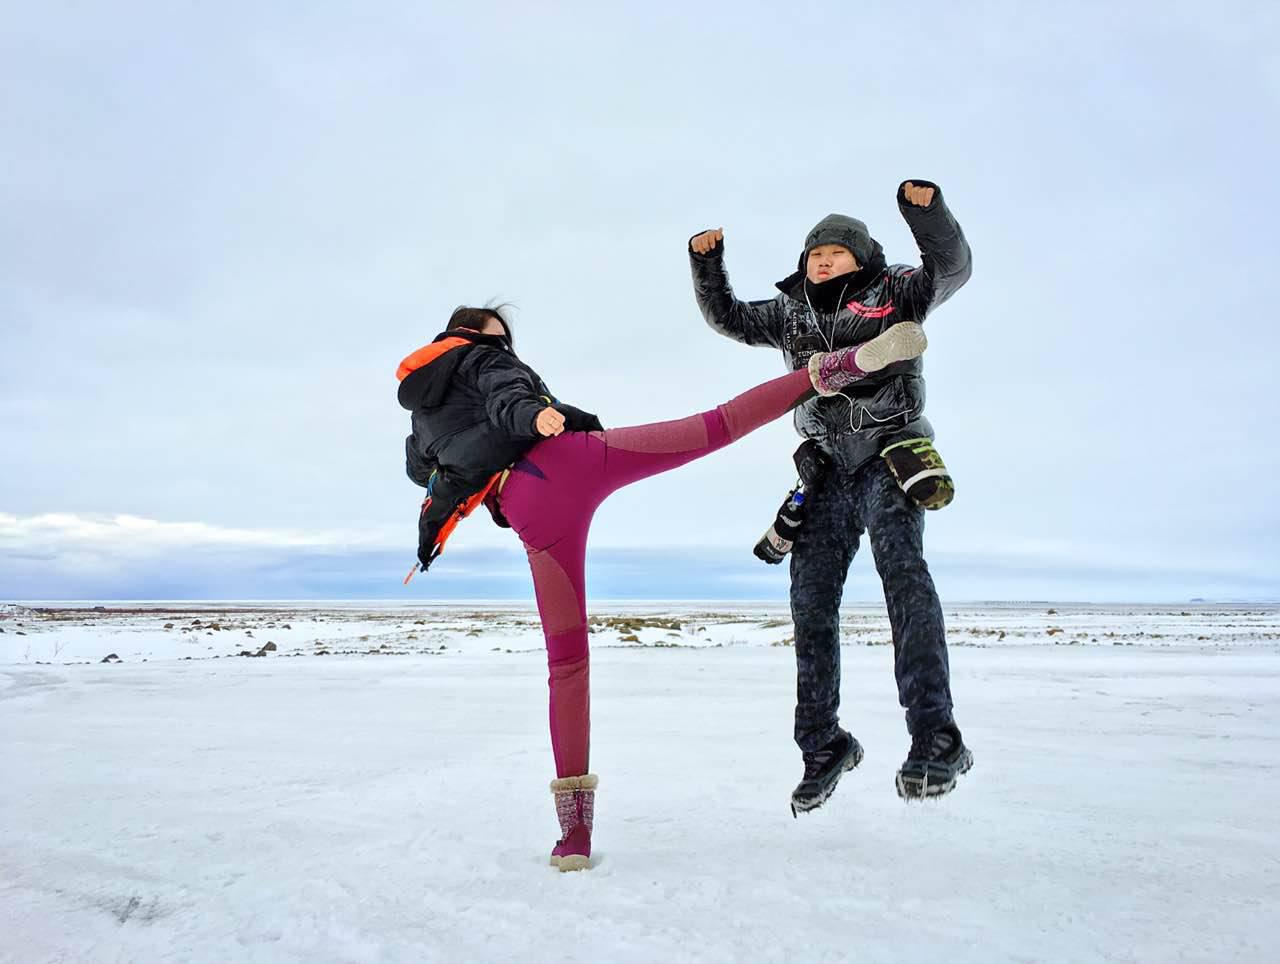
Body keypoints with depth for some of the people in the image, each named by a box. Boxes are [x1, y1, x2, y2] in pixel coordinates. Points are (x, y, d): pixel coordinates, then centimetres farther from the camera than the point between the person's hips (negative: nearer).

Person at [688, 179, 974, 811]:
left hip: (892, 456, -4)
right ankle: (824, 745, 12)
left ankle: (935, 740, -29)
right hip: (828, 468, 5)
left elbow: (951, 268, -7)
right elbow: (726, 318, 22)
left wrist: (926, 211, -23)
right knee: (810, 600, 0)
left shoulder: (893, 293, 8)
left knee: (901, 567, -27)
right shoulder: (791, 314, 19)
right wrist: (706, 264, 8)